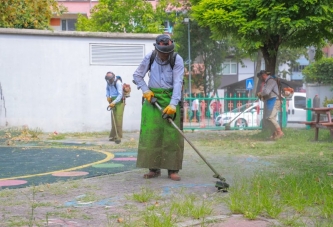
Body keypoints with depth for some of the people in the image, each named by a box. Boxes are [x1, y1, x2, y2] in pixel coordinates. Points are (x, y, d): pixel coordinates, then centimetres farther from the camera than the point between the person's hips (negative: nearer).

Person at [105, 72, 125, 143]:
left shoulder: (118, 83, -18)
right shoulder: (108, 83, 4)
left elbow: (120, 95, -22)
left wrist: (114, 102, -28)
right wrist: (108, 96, 7)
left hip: (119, 102, -7)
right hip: (113, 102, 7)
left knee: (118, 119, -12)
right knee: (113, 119, 8)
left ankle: (118, 137, -13)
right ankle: (113, 136, 13)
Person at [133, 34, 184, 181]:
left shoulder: (177, 60, -10)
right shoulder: (149, 58, -2)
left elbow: (177, 83, -17)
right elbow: (137, 75, 10)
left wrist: (173, 104, -28)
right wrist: (145, 90, -6)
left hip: (170, 98, -2)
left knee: (172, 134, -4)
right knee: (150, 133, -2)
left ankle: (173, 169, 1)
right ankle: (154, 168, 6)